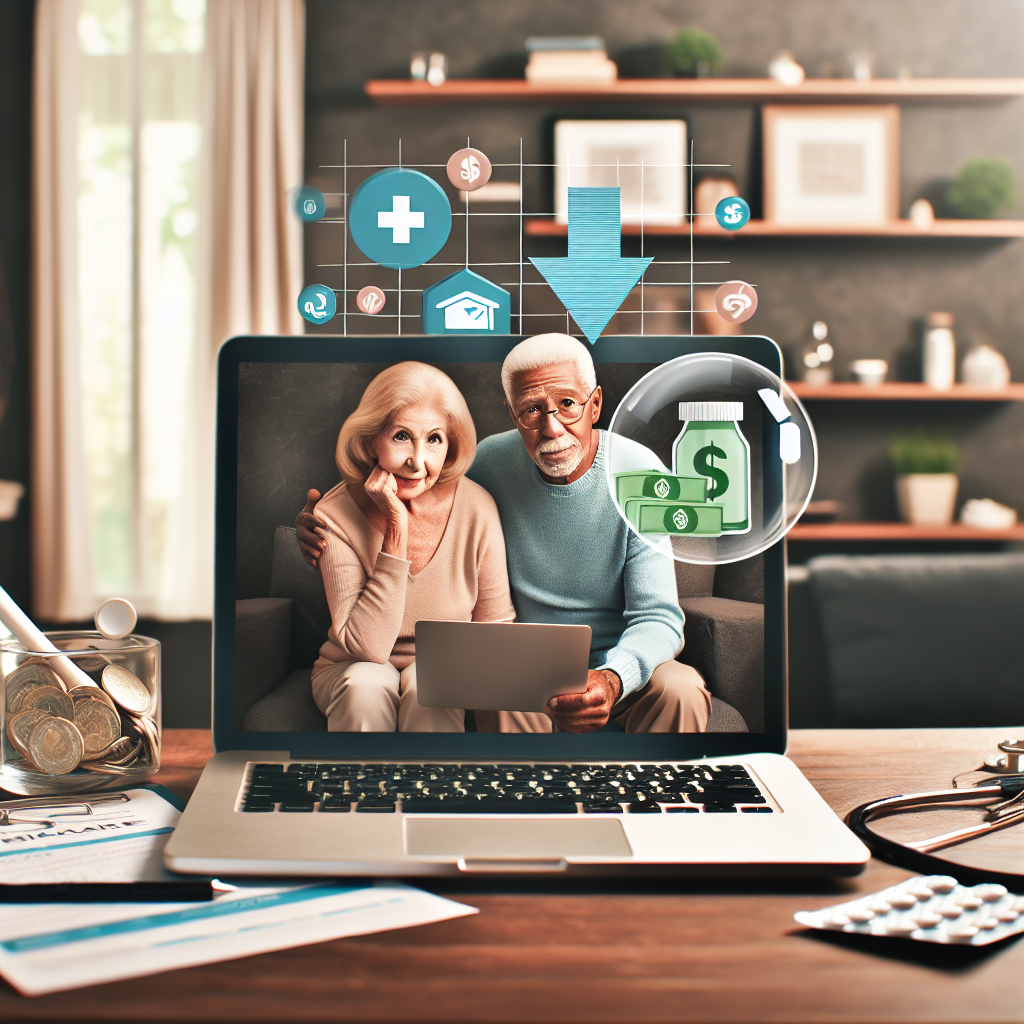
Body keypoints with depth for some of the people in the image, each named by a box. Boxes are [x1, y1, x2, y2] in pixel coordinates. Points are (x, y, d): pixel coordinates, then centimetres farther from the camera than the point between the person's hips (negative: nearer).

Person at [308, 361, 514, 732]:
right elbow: (368, 647, -23)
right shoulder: (337, 514, -17)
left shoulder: (475, 507, -13)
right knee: (366, 684, -33)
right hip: (352, 671, 0)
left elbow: (495, 624, -1)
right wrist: (397, 531, -27)